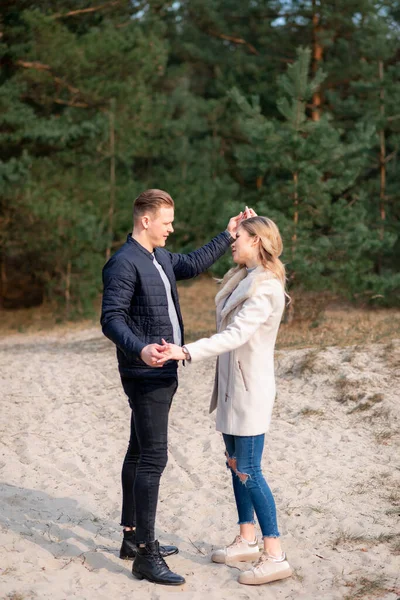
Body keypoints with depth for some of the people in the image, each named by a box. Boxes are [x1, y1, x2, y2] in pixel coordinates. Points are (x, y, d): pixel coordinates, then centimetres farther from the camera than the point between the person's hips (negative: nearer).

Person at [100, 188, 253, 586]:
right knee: (153, 459, -10)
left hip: (161, 374, 10)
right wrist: (140, 349, -38)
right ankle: (145, 556, -6)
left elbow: (193, 264, 28)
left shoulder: (160, 257, 12)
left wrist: (226, 237, 26)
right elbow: (111, 319, -22)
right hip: (144, 375, -10)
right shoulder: (124, 264, -16)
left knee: (139, 454, 15)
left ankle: (133, 537, 26)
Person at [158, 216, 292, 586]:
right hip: (232, 386, 9)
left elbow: (236, 334, -28)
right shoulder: (241, 278, 11)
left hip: (250, 389, -9)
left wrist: (186, 352, -36)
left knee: (248, 471, -7)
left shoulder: (266, 287, -19)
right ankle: (246, 541, 26)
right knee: (235, 464, 15)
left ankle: (275, 556, -1)